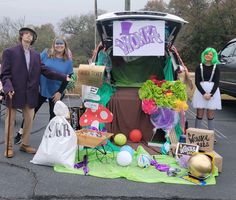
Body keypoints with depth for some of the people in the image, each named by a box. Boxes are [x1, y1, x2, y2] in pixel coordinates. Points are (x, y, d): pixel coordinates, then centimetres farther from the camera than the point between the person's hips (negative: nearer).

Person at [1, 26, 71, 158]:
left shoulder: (36, 55, 11)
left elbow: (45, 71, 5)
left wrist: (64, 77, -4)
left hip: (30, 94, 5)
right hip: (15, 92, -4)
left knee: (29, 120, 11)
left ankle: (25, 144, 28)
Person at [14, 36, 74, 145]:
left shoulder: (68, 60, -3)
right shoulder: (45, 53, -5)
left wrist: (60, 92, -8)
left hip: (56, 92, 1)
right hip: (41, 89, 0)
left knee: (54, 114, 11)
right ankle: (21, 133, 20)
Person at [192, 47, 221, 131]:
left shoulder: (216, 67, 4)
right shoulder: (199, 67, 3)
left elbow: (216, 82, -1)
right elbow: (197, 82, -1)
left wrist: (211, 94, -13)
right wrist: (204, 93, -13)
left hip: (213, 92, 0)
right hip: (200, 91, 0)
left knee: (210, 115, 2)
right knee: (199, 114, 2)